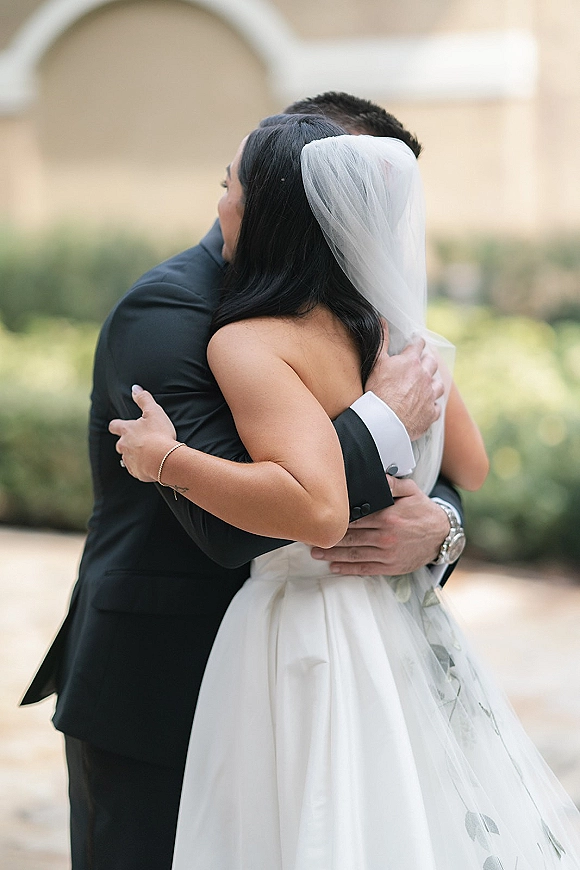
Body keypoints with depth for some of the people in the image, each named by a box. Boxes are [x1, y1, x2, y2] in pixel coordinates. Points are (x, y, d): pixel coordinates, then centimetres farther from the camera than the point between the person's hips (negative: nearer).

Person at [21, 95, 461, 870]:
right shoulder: (165, 311, -17)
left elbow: (441, 475, 6)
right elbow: (229, 518, -30)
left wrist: (434, 527, -18)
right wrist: (384, 421, -22)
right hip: (155, 700, -7)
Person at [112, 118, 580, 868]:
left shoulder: (248, 344, -17)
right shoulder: (389, 322, 4)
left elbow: (318, 510, -30)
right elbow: (470, 468, 14)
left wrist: (166, 460, -21)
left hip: (304, 630, -7)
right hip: (405, 628, 7)